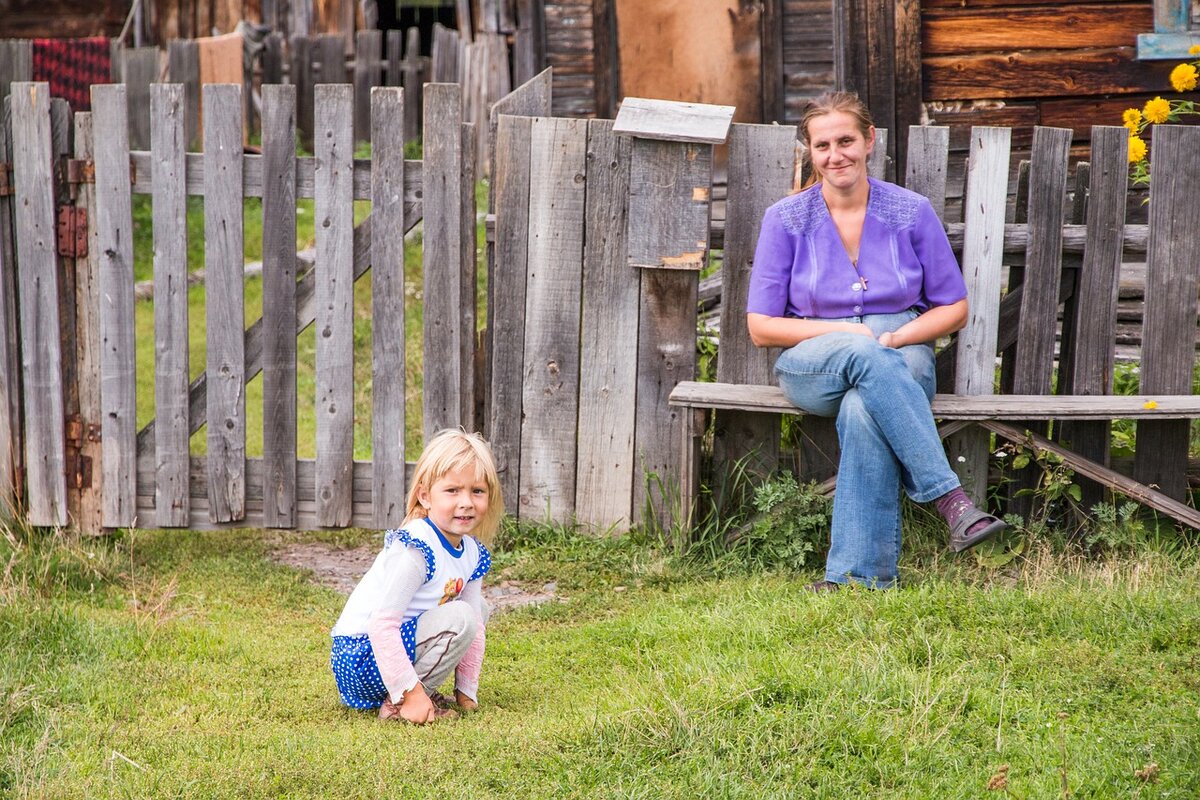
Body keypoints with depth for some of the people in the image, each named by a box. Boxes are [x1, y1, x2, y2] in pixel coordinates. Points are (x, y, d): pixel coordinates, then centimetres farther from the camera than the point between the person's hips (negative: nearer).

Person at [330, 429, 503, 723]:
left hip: (396, 640, 9)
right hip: (363, 655, -9)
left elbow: (475, 624, 9)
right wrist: (410, 693, -29)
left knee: (478, 608, 15)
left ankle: (420, 688, 8)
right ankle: (398, 702, -16)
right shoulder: (415, 550, -24)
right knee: (460, 617, -24)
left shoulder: (473, 554, 4)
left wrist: (467, 690, 5)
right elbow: (381, 623, -28)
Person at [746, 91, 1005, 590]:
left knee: (864, 411, -38)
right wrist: (847, 331, -11)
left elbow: (953, 309, 9)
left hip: (902, 357, 0)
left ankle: (858, 576, -41)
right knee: (864, 356, -39)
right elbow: (761, 327, 2)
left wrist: (897, 336, -11)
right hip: (812, 365, 0)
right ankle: (950, 499, -46)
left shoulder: (912, 212, 4)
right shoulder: (786, 220, 3)